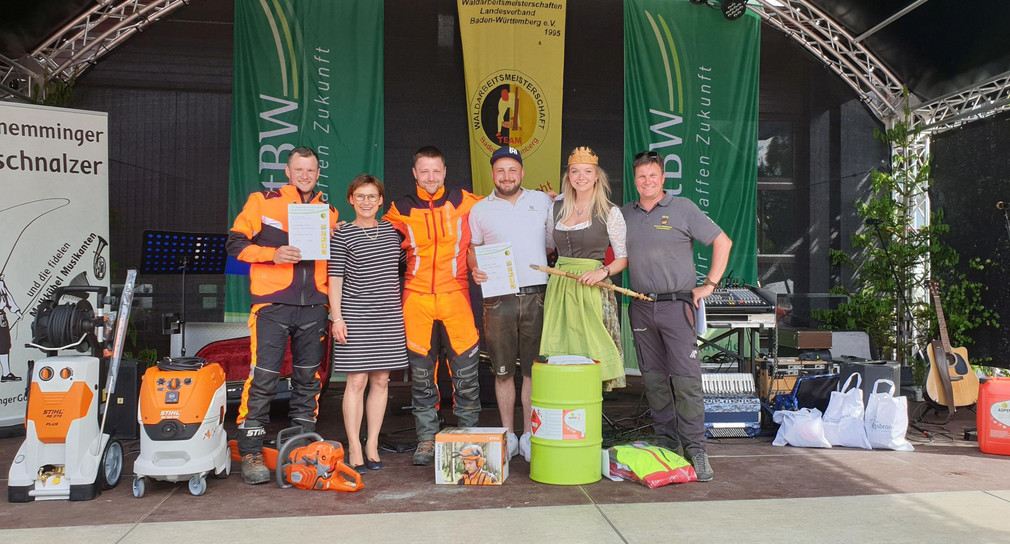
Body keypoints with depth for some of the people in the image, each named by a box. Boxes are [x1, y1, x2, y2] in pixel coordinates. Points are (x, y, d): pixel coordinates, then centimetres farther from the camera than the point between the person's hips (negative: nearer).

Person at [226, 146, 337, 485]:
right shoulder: (263, 202, 3)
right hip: (272, 306, -4)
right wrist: (272, 254, -15)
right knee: (263, 379, -8)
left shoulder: (328, 211, 15)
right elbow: (235, 243, -1)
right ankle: (250, 453, 1)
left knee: (308, 380, 10)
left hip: (313, 308, 4)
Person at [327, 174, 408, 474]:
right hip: (355, 314, -4)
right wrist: (336, 317, -9)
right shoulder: (342, 234, -1)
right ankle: (354, 448, 5)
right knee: (357, 381, -4)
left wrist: (399, 309, 18)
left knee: (381, 381, 6)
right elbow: (335, 278, -3)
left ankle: (372, 445, 15)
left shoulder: (391, 230, 12)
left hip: (389, 315, 4)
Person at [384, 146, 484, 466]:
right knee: (421, 376, 7)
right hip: (417, 299, 1)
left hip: (456, 298, -1)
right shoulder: (401, 209, 7)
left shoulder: (464, 202, 5)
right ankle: (427, 440, 20)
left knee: (465, 373, 1)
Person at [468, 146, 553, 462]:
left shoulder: (542, 202, 11)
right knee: (503, 371, 4)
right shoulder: (480, 210, 9)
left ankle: (530, 434, 13)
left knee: (534, 370, 3)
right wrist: (475, 269, -4)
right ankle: (508, 435, 16)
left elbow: (554, 242, 21)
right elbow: (473, 249, 13)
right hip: (498, 299, 0)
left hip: (536, 294, 1)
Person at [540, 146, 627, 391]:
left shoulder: (610, 213, -1)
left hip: (591, 288, -4)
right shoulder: (557, 208, 11)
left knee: (591, 352, -5)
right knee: (560, 351, 4)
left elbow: (624, 258, 0)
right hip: (559, 286, 4)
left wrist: (603, 272, -16)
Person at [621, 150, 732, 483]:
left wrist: (709, 284, -1)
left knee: (686, 378, -8)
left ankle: (695, 449, 0)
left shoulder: (683, 208, 2)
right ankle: (667, 444, 17)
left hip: (677, 304, -4)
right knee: (654, 380, 7)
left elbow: (722, 242, 4)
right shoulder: (625, 214, 12)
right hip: (641, 308, 4)